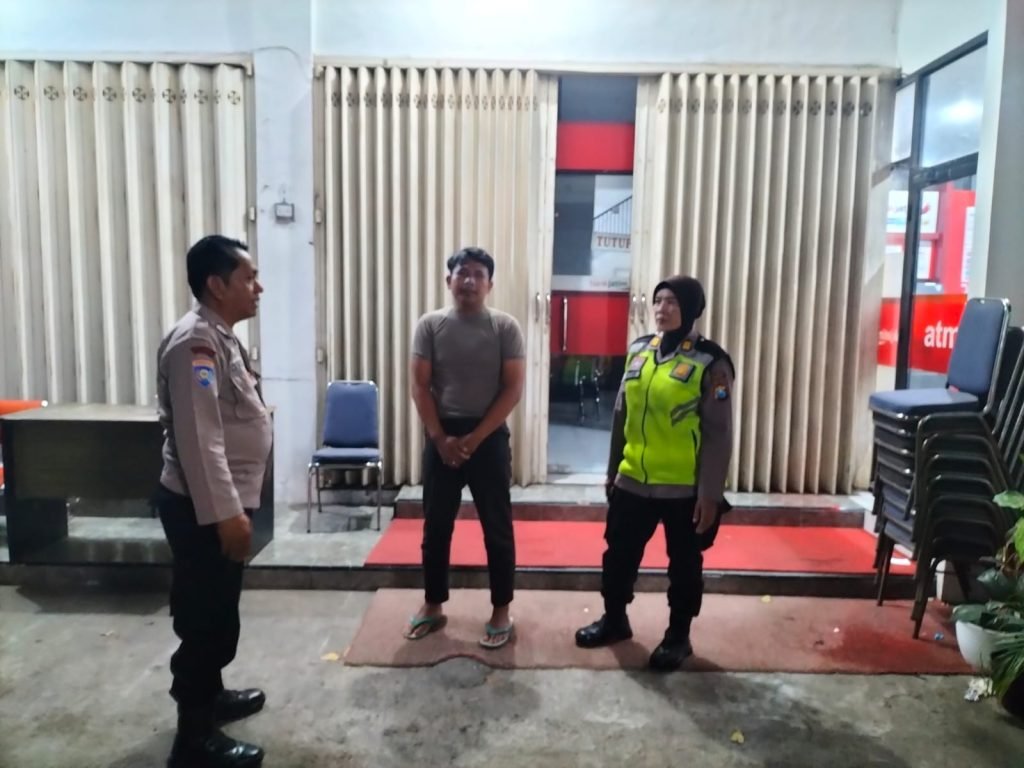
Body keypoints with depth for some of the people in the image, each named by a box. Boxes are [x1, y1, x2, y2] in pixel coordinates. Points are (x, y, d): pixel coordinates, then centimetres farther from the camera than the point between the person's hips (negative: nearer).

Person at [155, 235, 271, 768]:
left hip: (220, 502, 10)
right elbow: (198, 437, -26)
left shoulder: (219, 337, 12)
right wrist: (225, 512, -25)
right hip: (202, 507, -10)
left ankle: (208, 695, 40)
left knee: (218, 612, 22)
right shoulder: (196, 341, -20)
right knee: (204, 617, 1)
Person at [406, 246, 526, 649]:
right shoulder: (430, 325, 0)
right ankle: (433, 606, 28)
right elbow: (420, 387, -1)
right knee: (436, 527, 12)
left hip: (489, 437, -2)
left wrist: (475, 438, -12)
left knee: (497, 528, 6)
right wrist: (441, 438, -10)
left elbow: (513, 389, -8)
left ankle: (501, 611, 21)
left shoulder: (505, 327, -5)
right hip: (441, 437, 2)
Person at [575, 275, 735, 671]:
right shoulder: (638, 350, 5)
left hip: (685, 489, -5)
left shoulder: (710, 362, -11)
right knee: (618, 554, 17)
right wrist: (612, 470, 14)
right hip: (633, 482, 5)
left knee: (684, 565, 13)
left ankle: (678, 636, 32)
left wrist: (710, 494, -13)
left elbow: (718, 434, -11)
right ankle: (614, 619, 39)